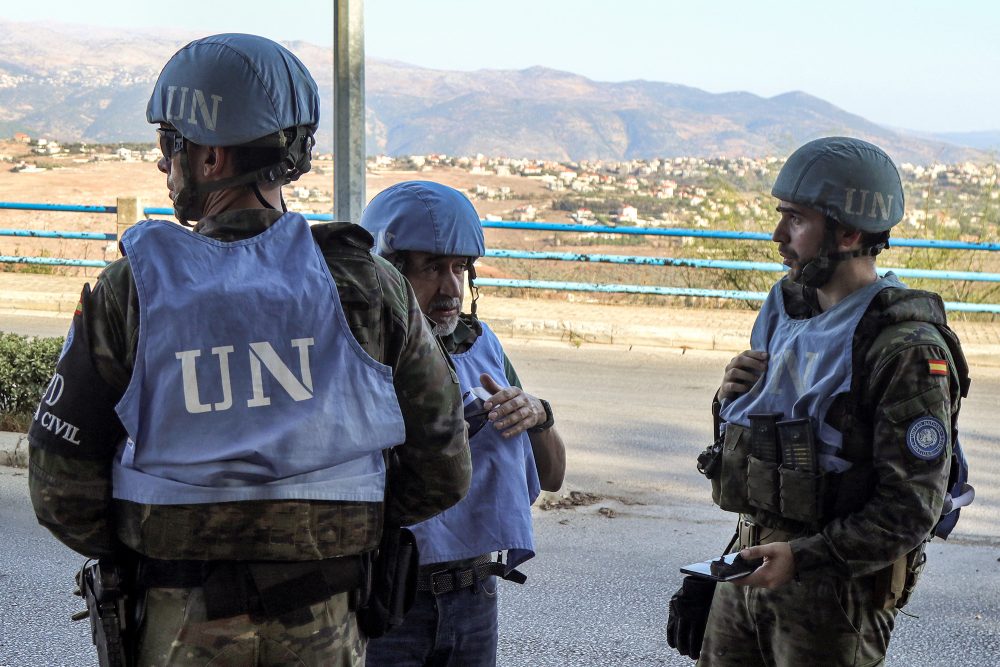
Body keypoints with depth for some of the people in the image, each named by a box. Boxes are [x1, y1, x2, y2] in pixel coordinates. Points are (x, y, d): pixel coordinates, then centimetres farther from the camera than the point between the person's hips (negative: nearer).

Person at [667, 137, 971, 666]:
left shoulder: (907, 349, -17)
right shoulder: (787, 313, 9)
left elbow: (913, 507, -20)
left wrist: (803, 557, -25)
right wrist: (730, 399, -1)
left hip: (838, 588, -7)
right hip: (752, 566, 7)